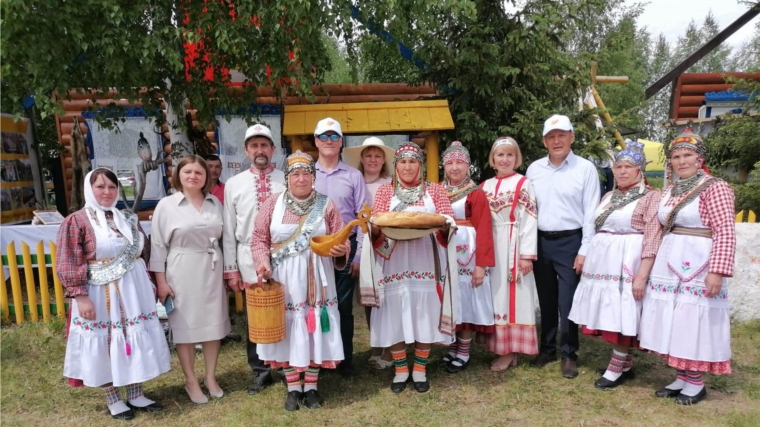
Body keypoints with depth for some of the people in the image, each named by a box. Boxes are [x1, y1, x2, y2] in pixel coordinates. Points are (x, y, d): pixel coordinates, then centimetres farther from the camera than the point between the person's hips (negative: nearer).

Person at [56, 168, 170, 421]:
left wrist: (149, 285, 14)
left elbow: (144, 253, 15)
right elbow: (68, 264, -11)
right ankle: (113, 400, 23)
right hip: (100, 295, -5)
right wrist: (80, 296, -17)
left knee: (136, 341, 11)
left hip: (134, 292, 5)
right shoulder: (76, 221, -8)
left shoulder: (128, 219, 8)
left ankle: (136, 395, 26)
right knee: (105, 345, 7)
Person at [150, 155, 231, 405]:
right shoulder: (166, 205, -5)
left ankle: (211, 378, 28)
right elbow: (158, 246, -4)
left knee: (213, 324, 10)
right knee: (185, 327, 6)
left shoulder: (215, 204, 5)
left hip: (212, 271, 3)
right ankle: (191, 381, 23)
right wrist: (161, 281, -7)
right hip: (182, 273, -3)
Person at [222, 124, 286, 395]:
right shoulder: (234, 185, 4)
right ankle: (260, 373, 28)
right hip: (249, 262, 1)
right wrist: (231, 269, 2)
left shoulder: (287, 181, 2)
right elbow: (229, 231, 5)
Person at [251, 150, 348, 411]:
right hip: (283, 280, 0)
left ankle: (311, 387, 22)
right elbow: (259, 238, 2)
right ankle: (293, 388, 21)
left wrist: (342, 250, -19)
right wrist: (262, 261, -15)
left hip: (316, 280, 0)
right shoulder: (273, 203, 0)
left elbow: (340, 242, 3)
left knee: (314, 329, 6)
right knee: (288, 329, 6)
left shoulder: (326, 205, 1)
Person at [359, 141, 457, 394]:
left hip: (425, 261, 0)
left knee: (425, 314, 4)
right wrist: (376, 227, -22)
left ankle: (420, 371, 20)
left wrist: (442, 225, -21)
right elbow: (375, 227, 1)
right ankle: (400, 371, 19)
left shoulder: (434, 190, 10)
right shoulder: (385, 191, 9)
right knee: (395, 315, 2)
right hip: (394, 261, 0)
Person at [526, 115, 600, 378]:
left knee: (567, 301, 1)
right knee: (545, 300, 14)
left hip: (570, 241, -4)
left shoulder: (585, 168, -4)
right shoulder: (534, 169, 7)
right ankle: (547, 349, 29)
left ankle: (569, 355, 17)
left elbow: (591, 213, -6)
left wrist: (585, 250, -10)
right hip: (540, 241, 4)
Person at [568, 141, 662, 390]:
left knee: (622, 317, -2)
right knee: (609, 316, 11)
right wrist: (590, 261, 14)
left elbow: (652, 240, -13)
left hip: (628, 264, -7)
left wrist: (642, 275, -19)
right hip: (602, 262, 7)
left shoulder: (650, 197, -6)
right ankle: (625, 362, 25)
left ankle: (617, 368, 11)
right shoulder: (608, 197, 15)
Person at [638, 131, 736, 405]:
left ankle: (696, 383, 15)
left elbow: (725, 233, -14)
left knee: (694, 323, 0)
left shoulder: (715, 188, -8)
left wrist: (717, 271, -22)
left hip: (698, 268, -7)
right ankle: (681, 378, 22)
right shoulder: (670, 192, 13)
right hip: (669, 267, 7)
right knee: (674, 324, 10)